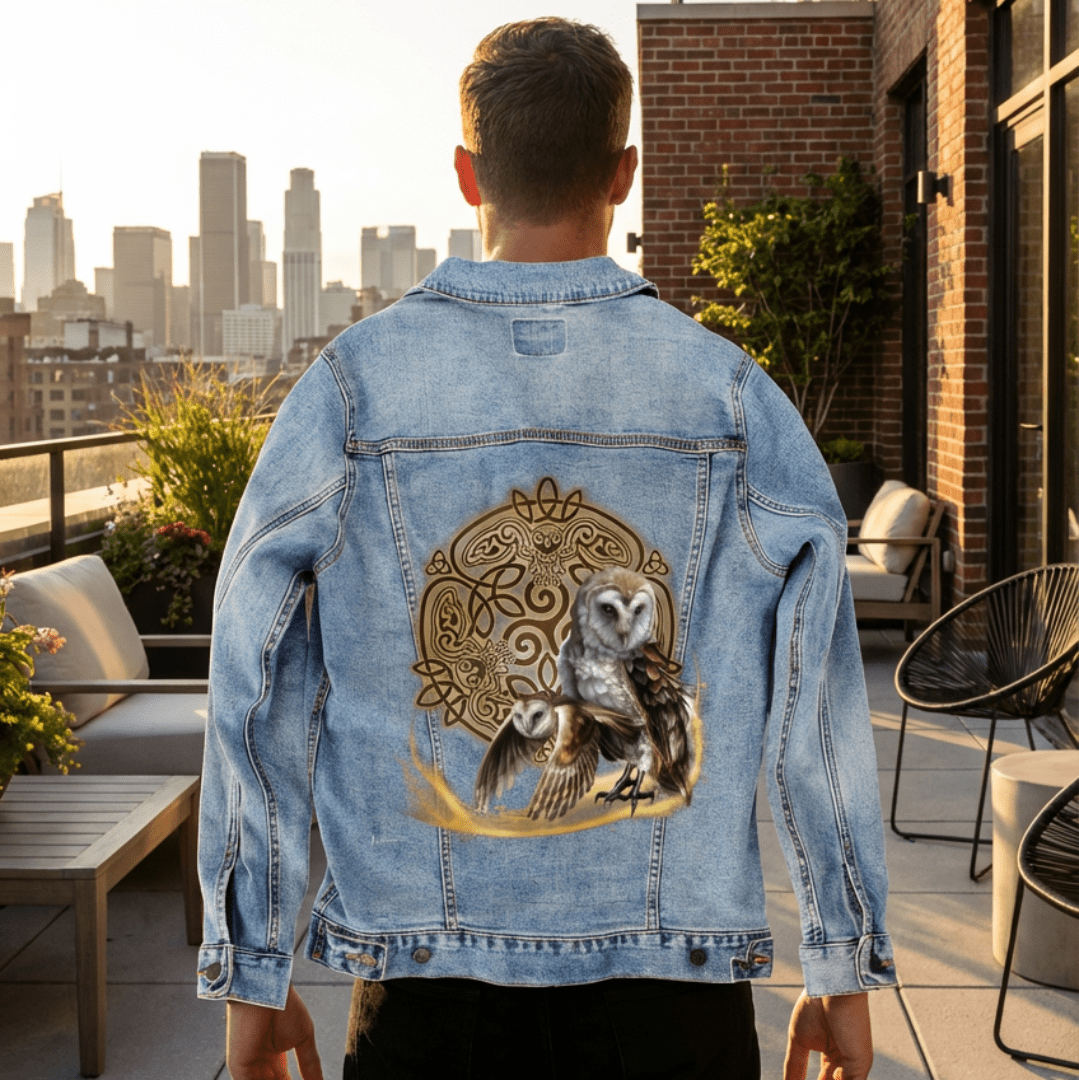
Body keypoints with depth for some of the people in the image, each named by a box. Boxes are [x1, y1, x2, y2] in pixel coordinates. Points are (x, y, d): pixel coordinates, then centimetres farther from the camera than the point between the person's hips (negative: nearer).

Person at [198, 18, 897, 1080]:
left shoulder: (351, 385, -5)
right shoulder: (731, 395, -5)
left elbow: (257, 701, -2)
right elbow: (814, 707, -3)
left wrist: (252, 978, 7)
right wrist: (844, 969, 8)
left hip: (423, 982, 0)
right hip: (671, 980, 0)